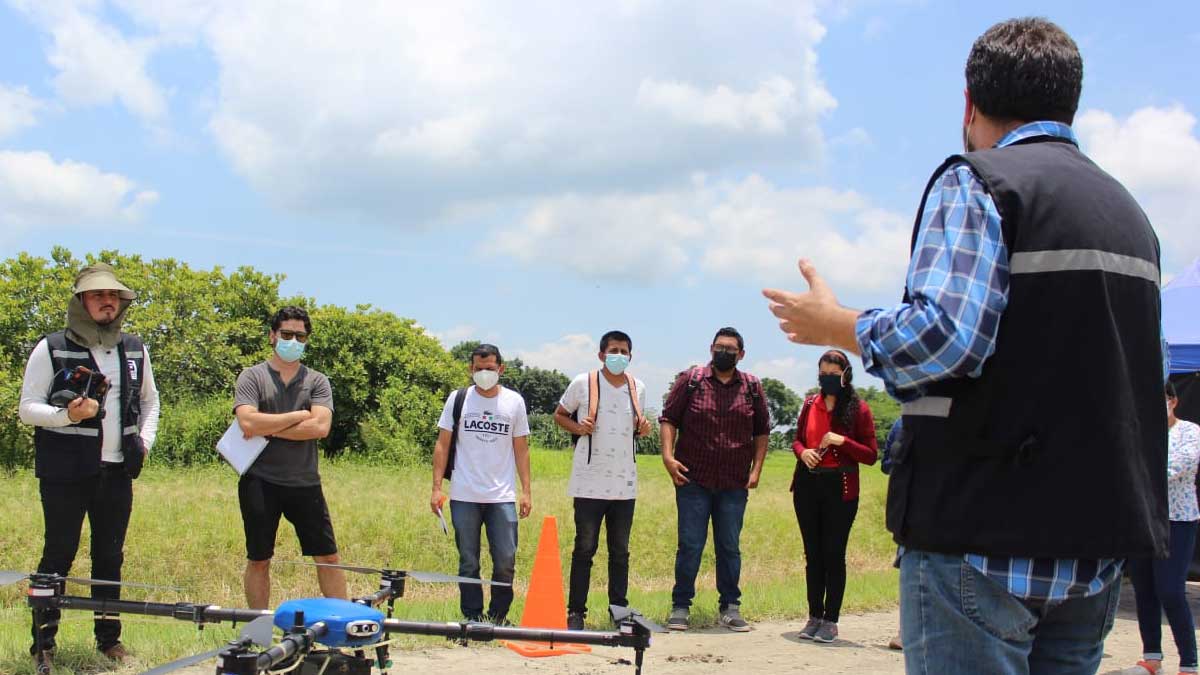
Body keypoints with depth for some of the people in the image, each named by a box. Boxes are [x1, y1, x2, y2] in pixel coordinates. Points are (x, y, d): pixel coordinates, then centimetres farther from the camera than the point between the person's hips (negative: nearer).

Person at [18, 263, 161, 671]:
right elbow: (27, 409, -6)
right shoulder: (51, 349, -5)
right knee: (58, 555, -2)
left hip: (117, 471, 4)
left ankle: (109, 637, 20)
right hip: (65, 472, -4)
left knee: (110, 556, 10)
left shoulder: (135, 351, 9)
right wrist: (66, 414, -23)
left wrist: (145, 439, 9)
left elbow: (149, 401, 23)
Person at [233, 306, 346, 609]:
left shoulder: (317, 381, 7)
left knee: (328, 557, 3)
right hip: (260, 481, -1)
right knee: (259, 560, 8)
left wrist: (268, 429, -11)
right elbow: (248, 423, -15)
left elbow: (320, 427, -10)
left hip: (305, 482, 1)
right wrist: (298, 416, -8)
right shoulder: (252, 377, 2)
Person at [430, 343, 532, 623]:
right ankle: (473, 620, 14)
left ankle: (498, 617, 13)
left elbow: (521, 450, 9)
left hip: (503, 497, 0)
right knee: (468, 563, 5)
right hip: (464, 496, 0)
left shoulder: (514, 401, 6)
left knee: (506, 561, -2)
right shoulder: (458, 399, 4)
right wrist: (436, 488, -3)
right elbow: (442, 445, 5)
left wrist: (526, 491, 2)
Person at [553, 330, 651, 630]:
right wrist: (578, 427, -13)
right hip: (589, 482, -4)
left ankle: (619, 609, 19)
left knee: (620, 550, 10)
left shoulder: (638, 388, 8)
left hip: (625, 483, 4)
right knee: (584, 549, 0)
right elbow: (559, 415, 7)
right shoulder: (583, 383, -4)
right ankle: (576, 611, 6)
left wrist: (642, 428, -1)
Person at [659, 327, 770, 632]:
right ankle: (680, 607, 10)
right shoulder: (690, 380, 1)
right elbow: (668, 418, 2)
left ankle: (730, 607, 18)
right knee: (690, 545, 1)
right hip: (693, 480, -2)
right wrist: (668, 455, -11)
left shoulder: (752, 387, 7)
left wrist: (756, 469, 4)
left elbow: (762, 431, 13)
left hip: (735, 484, 2)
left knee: (730, 546, 9)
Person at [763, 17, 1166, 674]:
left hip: (986, 538, -8)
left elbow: (939, 338, -22)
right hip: (1100, 543, 8)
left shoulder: (977, 182, -8)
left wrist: (833, 325, -5)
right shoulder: (1128, 209, 18)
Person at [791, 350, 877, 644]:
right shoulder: (810, 404, 9)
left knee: (834, 554, -1)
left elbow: (871, 455, -4)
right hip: (808, 485, 4)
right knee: (813, 554, 9)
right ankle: (814, 617, 17)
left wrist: (843, 441, -18)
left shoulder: (858, 409, -4)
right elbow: (797, 440, 18)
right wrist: (803, 452, -5)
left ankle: (830, 621, 7)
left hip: (840, 489, -4)